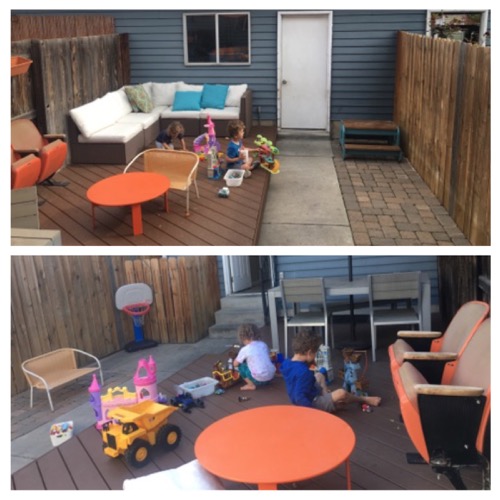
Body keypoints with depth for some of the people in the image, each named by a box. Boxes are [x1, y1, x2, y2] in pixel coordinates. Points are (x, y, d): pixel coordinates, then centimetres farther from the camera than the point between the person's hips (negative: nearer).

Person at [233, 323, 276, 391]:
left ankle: (251, 385, 9)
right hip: (271, 376, 6)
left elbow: (235, 364, 2)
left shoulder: (244, 350, -5)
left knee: (241, 366, 9)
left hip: (259, 379, -6)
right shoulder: (263, 344, 8)